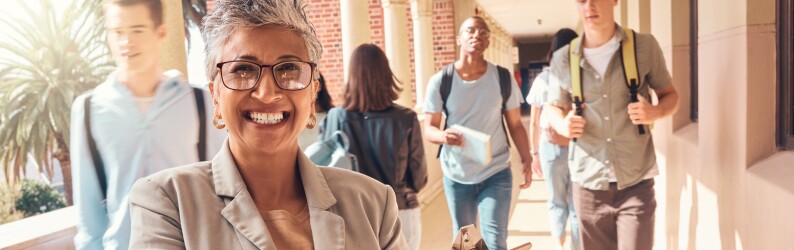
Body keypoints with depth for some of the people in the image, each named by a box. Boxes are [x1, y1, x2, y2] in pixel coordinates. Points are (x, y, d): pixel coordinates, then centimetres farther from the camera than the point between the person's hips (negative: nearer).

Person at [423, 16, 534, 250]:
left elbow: (515, 125, 0)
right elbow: (429, 128, -7)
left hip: (496, 173, 0)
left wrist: (526, 160, -13)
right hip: (456, 175, 1)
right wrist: (443, 136, -29)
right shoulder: (440, 81, -8)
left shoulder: (503, 78, -5)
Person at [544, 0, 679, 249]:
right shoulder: (563, 59, 1)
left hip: (636, 181, -1)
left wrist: (655, 112, -15)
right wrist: (562, 125, -9)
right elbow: (552, 106, 14)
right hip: (588, 182, 2)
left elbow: (670, 95, 8)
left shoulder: (645, 46, -2)